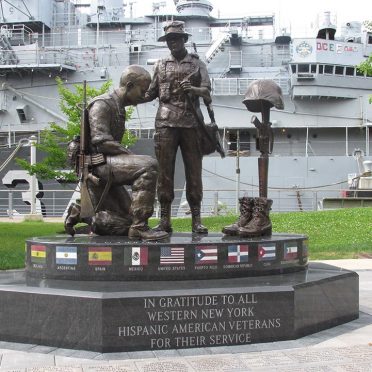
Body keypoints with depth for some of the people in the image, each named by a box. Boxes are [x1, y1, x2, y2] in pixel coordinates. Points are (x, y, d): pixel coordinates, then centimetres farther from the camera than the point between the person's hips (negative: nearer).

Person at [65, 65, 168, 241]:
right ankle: (139, 226, -26)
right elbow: (101, 141, -20)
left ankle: (80, 213, 14)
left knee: (122, 226, 6)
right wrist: (132, 156, -17)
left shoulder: (119, 108, 22)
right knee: (148, 166, -28)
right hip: (98, 165, -10)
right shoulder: (102, 104, -8)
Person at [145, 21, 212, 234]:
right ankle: (165, 219, 2)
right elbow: (151, 93, 18)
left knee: (194, 171, 0)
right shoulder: (161, 65, 16)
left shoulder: (197, 64, 11)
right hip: (166, 124, 1)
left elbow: (206, 91, -1)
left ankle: (196, 219, 4)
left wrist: (191, 89, -21)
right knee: (165, 171, -2)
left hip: (191, 123, -1)